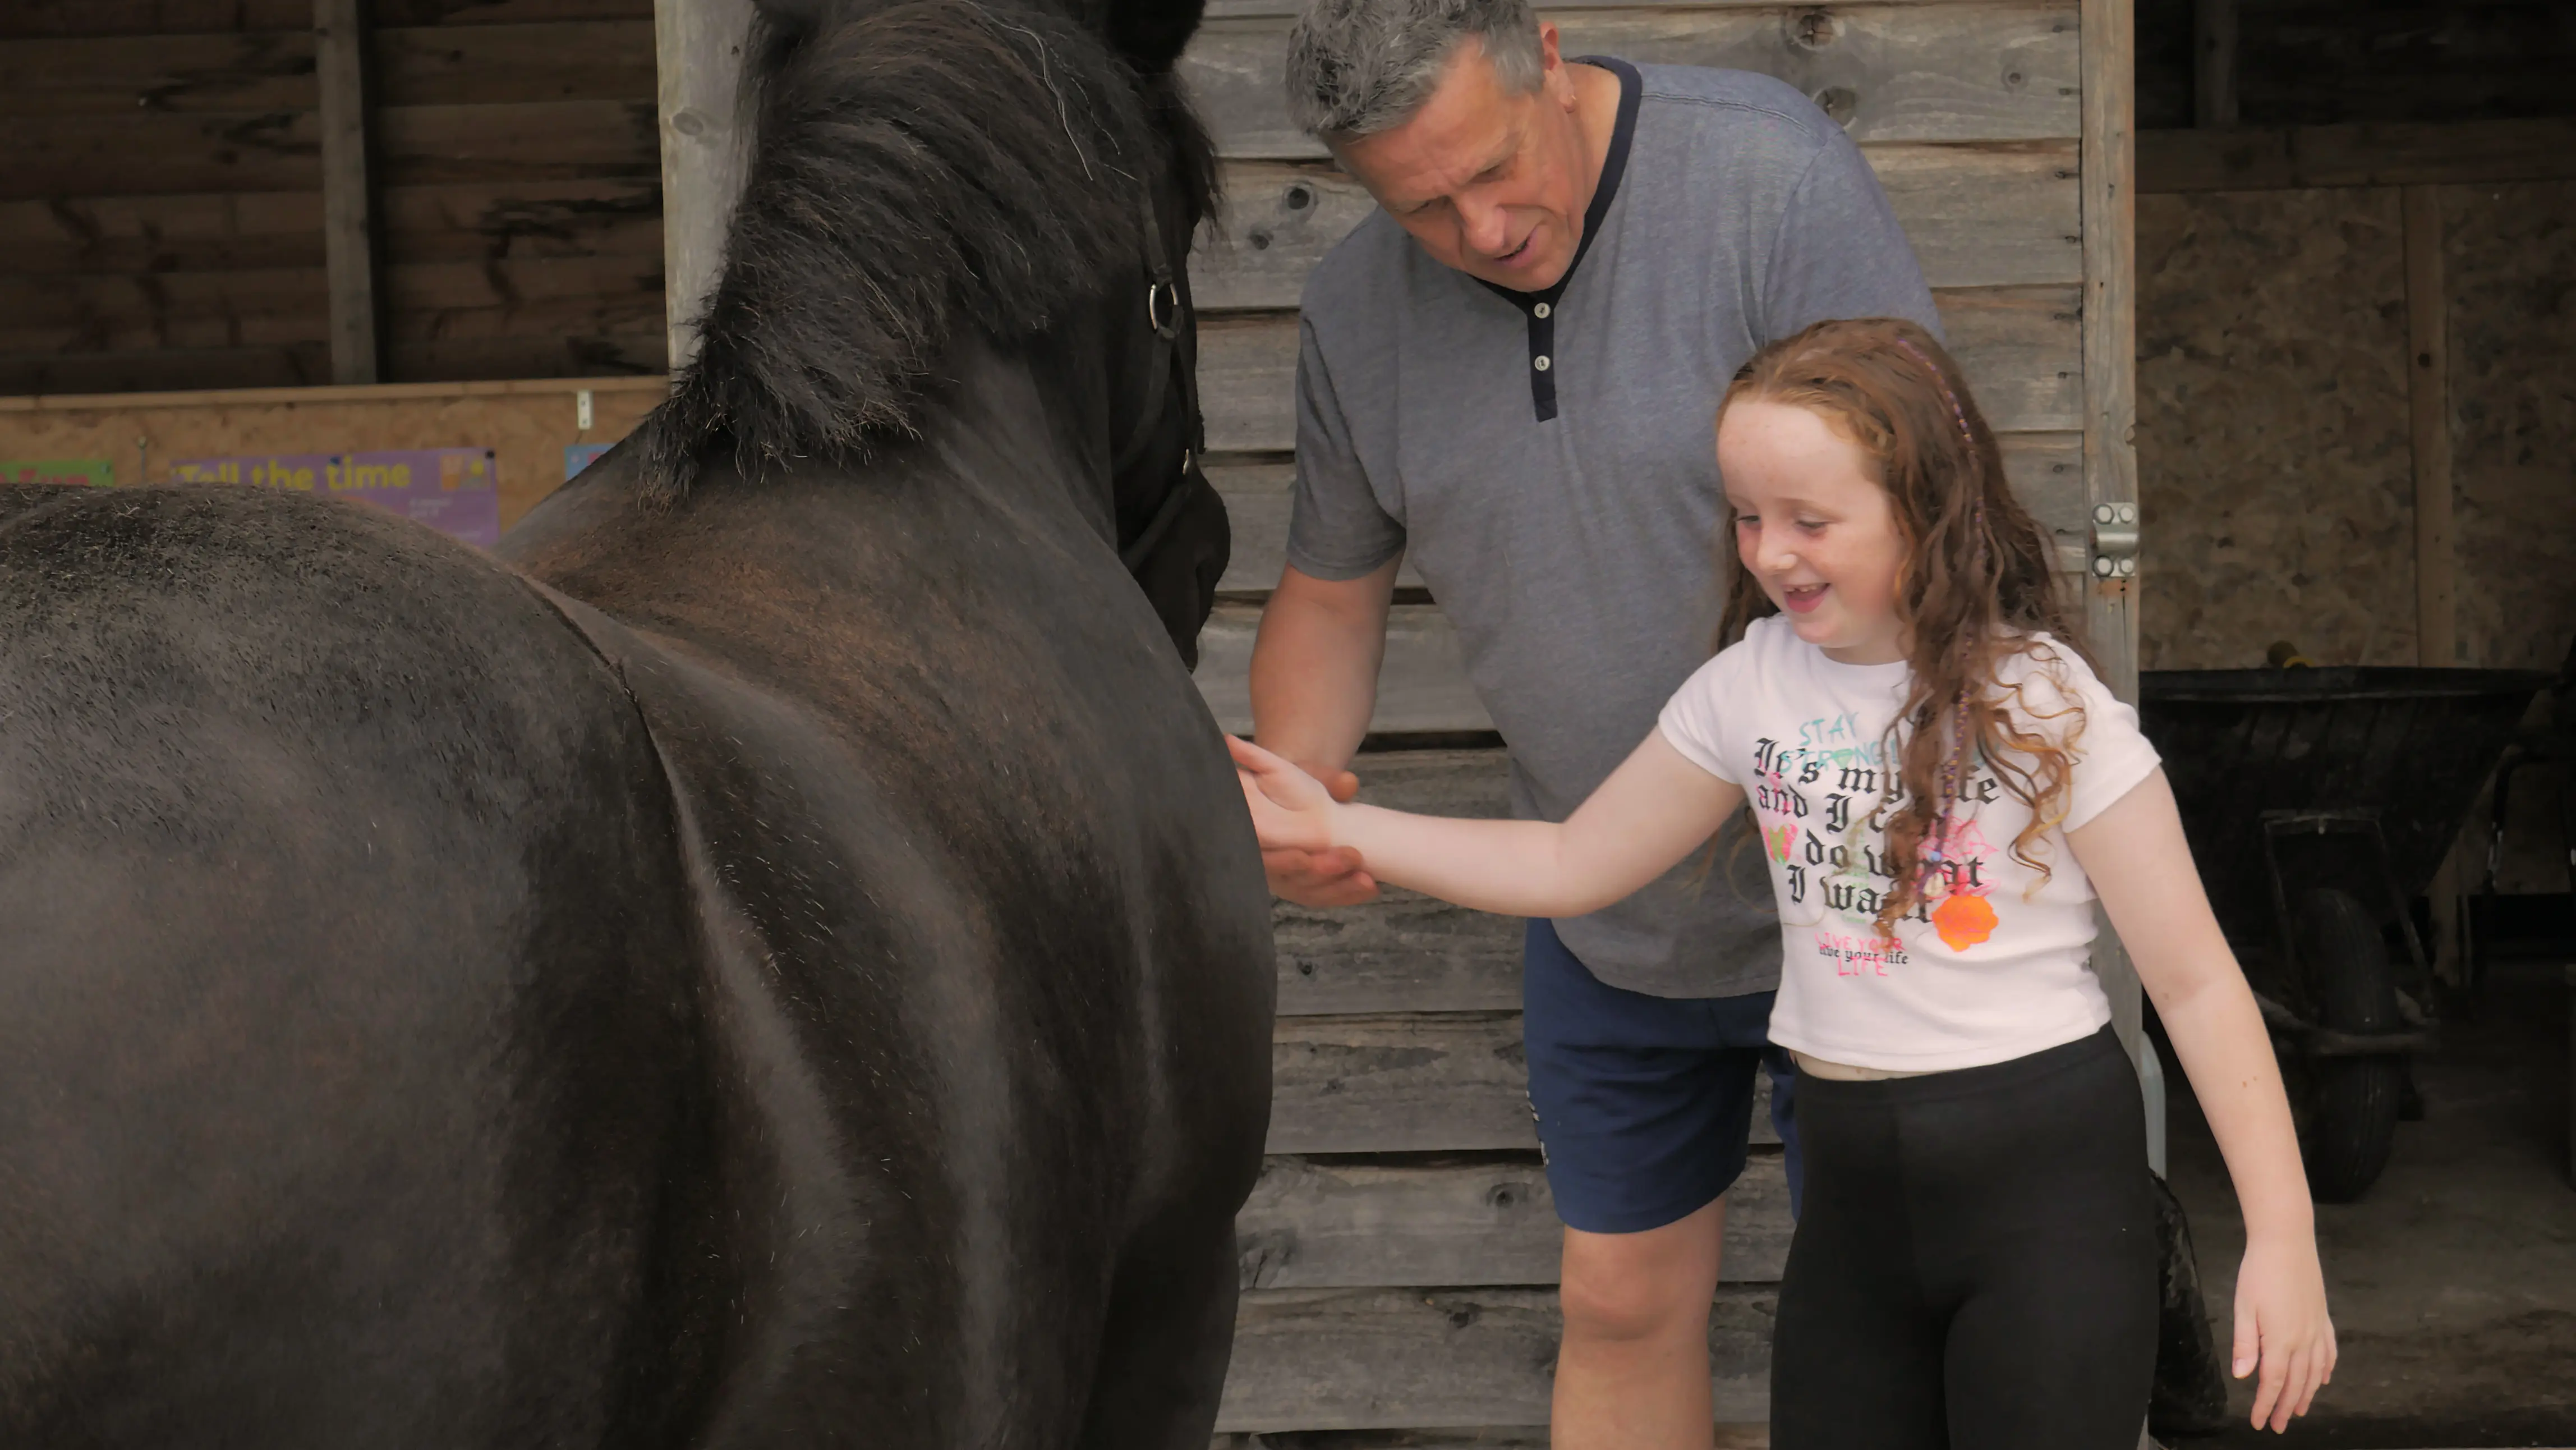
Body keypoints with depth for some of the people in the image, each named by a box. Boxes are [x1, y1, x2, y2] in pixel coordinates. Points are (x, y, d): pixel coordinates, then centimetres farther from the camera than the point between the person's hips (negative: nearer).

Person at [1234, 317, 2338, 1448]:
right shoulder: (1750, 690, 3)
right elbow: (1574, 865, 13)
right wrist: (1331, 826, 6)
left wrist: (2281, 1236, -14)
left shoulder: (2044, 704, -11)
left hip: (2044, 1183, -5)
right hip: (1854, 1188, 5)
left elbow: (2194, 980, -9)